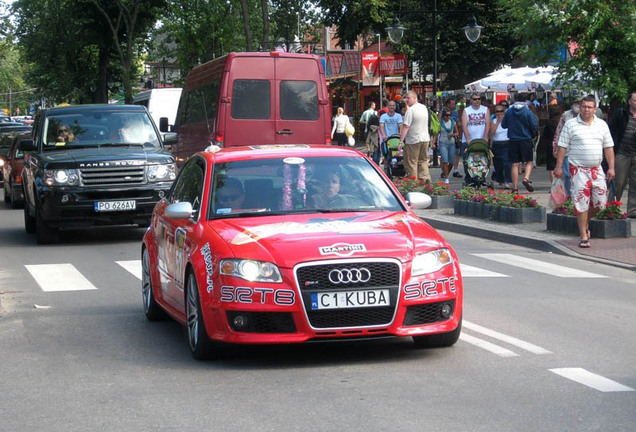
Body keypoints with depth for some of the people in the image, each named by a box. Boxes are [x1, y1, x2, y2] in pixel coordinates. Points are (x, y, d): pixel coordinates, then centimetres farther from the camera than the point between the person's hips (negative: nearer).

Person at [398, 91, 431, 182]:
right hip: (425, 139, 7)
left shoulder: (410, 110, -16)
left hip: (413, 140, -7)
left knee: (411, 163, 0)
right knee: (423, 161, 17)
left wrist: (401, 142, -19)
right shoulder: (424, 108, 9)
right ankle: (426, 179, 11)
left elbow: (405, 127, -19)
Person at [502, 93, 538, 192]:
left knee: (515, 164, 6)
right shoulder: (528, 112, -8)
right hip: (525, 140, -2)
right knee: (529, 162, 9)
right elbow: (534, 126, -7)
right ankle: (526, 179, -16)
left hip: (513, 140, 2)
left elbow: (503, 125, 9)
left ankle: (515, 187, 4)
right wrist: (536, 120, 13)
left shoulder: (509, 112, 0)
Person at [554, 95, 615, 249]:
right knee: (581, 202, -6)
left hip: (597, 169, 4)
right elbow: (562, 147, 0)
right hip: (578, 169, -4)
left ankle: (585, 223, 30)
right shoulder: (570, 124, 0)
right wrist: (559, 166, -5)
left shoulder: (602, 125, 10)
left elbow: (608, 147, 12)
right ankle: (584, 237, 0)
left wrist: (611, 167, 5)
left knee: (600, 202, 3)